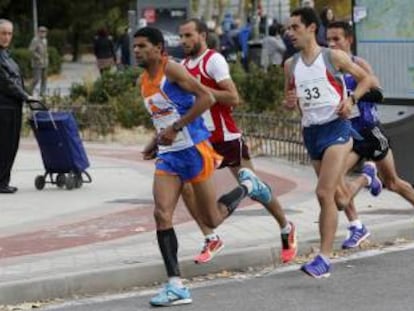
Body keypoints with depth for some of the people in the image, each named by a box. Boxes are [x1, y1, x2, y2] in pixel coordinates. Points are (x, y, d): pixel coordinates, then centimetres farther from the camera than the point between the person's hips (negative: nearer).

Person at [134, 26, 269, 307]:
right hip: (168, 156, 7)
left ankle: (247, 187, 31)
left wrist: (175, 128, -23)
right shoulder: (143, 82, 12)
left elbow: (206, 98, -20)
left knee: (212, 219, 3)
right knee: (162, 215, -11)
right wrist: (156, 142, 10)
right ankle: (176, 286, -10)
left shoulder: (172, 69, -13)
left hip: (194, 149, -7)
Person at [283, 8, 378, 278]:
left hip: (336, 127, -6)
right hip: (310, 132, 6)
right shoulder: (291, 65, 8)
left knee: (324, 193, -18)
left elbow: (368, 79, 3)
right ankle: (366, 175, 49)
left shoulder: (334, 57, -5)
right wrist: (290, 102, -5)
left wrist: (351, 98, -14)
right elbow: (289, 101, 19)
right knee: (337, 197, 14)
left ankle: (324, 258, -17)